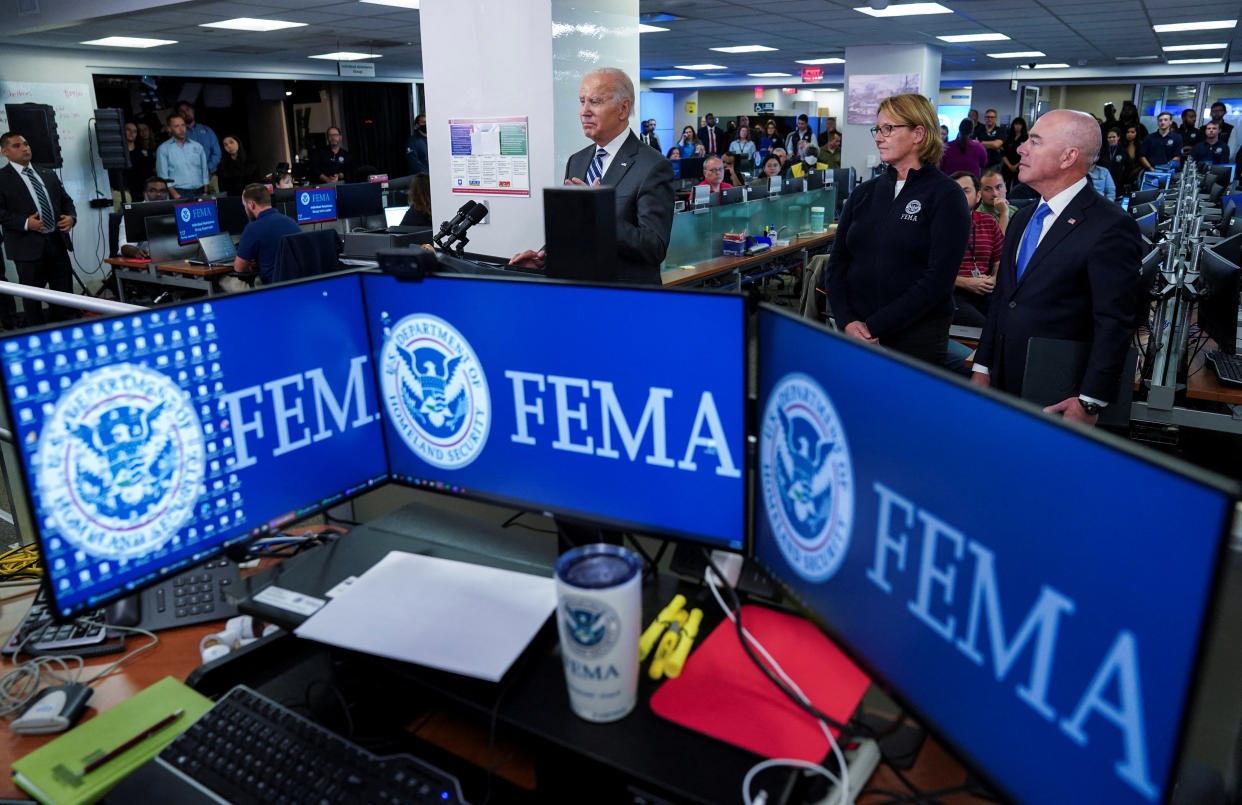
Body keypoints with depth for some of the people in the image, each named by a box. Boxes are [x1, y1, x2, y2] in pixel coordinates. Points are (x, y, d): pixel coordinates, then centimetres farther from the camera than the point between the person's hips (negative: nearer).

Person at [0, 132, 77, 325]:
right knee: (33, 301, 4)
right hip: (29, 247, -5)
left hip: (57, 243, 5)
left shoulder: (48, 175, 17)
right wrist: (25, 223, -21)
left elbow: (66, 200, 19)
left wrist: (71, 217, -1)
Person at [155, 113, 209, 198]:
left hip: (199, 192, 2)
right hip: (179, 193, -2)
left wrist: (205, 193, 3)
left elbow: (205, 172, 15)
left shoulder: (197, 146, 15)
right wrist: (175, 194, -13)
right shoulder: (163, 149, 7)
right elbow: (163, 175, 0)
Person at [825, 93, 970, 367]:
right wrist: (847, 320, -10)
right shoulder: (864, 193, 10)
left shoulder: (946, 195, -5)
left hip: (916, 337, -4)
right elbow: (837, 262, 6)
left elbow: (939, 278, -13)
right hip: (855, 333, 4)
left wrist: (874, 326, -17)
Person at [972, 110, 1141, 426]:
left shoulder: (1110, 226, -12)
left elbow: (1114, 324, -15)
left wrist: (1090, 402, -16)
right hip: (1002, 388, 7)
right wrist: (983, 369, 11)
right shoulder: (1022, 219, 12)